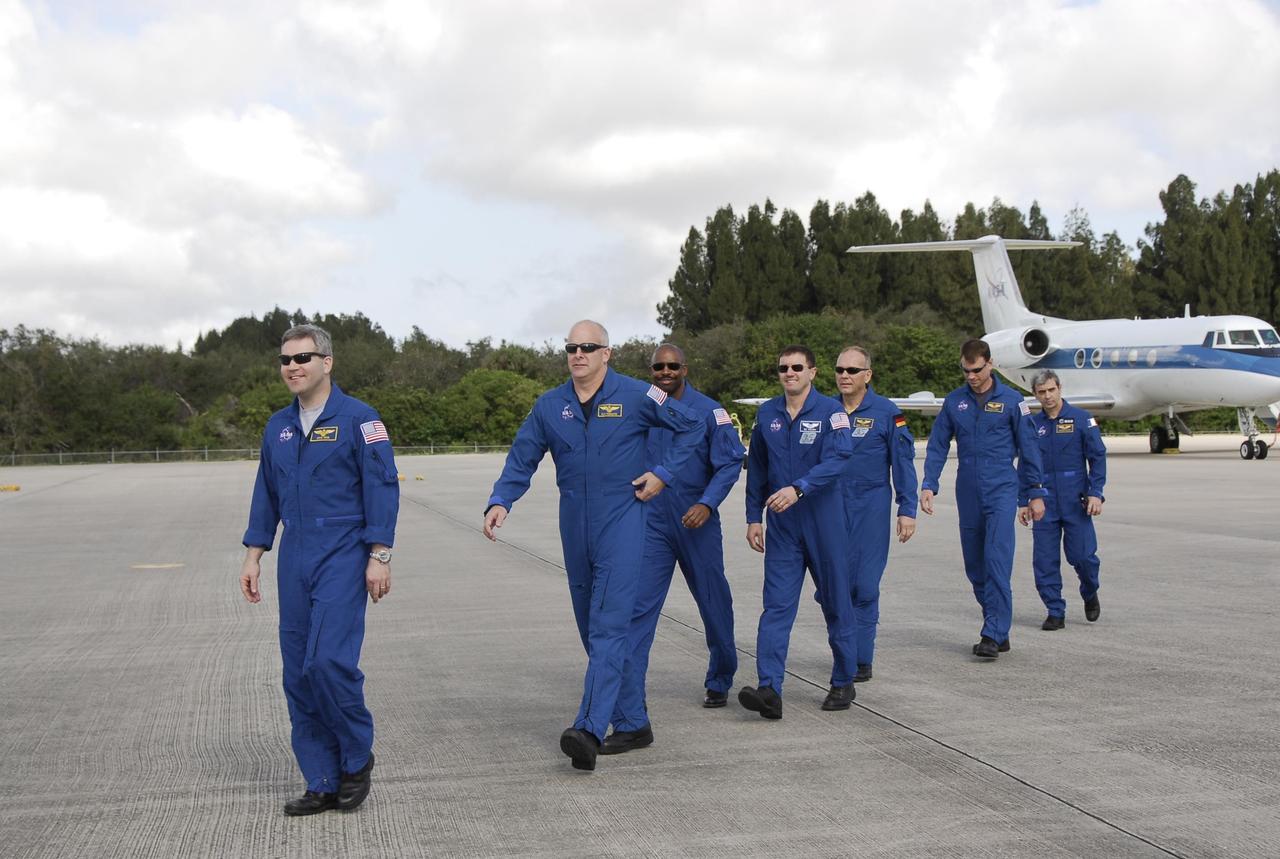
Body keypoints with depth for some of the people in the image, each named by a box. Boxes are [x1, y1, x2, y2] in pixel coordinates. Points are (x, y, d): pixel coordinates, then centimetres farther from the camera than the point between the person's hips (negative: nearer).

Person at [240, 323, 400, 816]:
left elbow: (382, 487, -8)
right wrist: (254, 555, 14)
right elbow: (266, 494, 19)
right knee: (299, 674, 5)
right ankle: (323, 784, 14)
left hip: (342, 558, -6)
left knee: (330, 661, -17)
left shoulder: (357, 419, -6)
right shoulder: (278, 427, 12)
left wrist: (379, 556, -13)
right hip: (295, 562, 6)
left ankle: (357, 757, 8)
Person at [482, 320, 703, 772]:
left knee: (609, 624, -15)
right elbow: (521, 459, 7)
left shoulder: (636, 396, -4)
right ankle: (626, 704, 33)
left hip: (621, 519, -5)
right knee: (590, 624, 13)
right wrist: (500, 501, -10)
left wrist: (663, 473, -3)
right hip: (574, 523, 5)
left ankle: (590, 729, -24)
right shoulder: (550, 406, 6)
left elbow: (690, 426, 6)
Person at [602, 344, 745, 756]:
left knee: (714, 606, 16)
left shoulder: (709, 411, -5)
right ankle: (630, 722, -13)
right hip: (651, 526, 1)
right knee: (635, 613, -11)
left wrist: (707, 503, -19)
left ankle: (720, 682, 45)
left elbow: (731, 462, -7)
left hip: (697, 525, -1)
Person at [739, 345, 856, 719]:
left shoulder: (831, 411, -6)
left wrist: (798, 488, -32)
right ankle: (769, 690, -13)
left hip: (824, 521, -3)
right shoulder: (767, 414, 8)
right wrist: (754, 517, 10)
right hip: (782, 525, 3)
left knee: (836, 603, 8)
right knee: (777, 606, -6)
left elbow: (837, 460, -19)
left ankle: (843, 682, 23)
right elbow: (757, 468, 14)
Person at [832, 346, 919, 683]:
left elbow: (903, 463, -1)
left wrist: (907, 510, -4)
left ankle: (861, 660, 5)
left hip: (870, 508, -3)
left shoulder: (886, 413, -3)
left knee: (865, 585, -3)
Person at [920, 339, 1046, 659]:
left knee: (997, 562, -14)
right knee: (975, 567, 7)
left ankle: (993, 635, -14)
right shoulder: (954, 401, 7)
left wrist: (1035, 494, 4)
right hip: (968, 493, 4)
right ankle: (999, 630, 20)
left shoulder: (1011, 400, 0)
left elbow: (1029, 449, 4)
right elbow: (937, 446, 9)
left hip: (1002, 490, -4)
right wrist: (928, 486, -2)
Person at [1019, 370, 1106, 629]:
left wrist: (1095, 493, -9)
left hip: (1075, 501, -3)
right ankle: (1055, 612, 9)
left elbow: (1098, 457, 0)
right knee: (1045, 560, -1)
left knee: (1082, 555, -5)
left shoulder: (1081, 419, 0)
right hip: (1044, 503, 3)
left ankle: (1090, 594, 26)